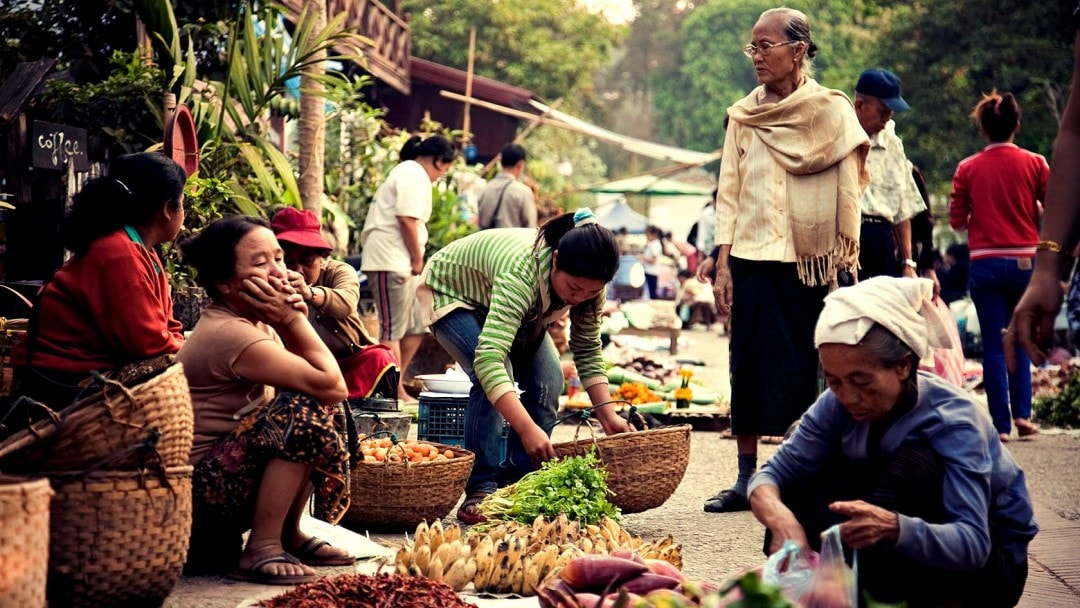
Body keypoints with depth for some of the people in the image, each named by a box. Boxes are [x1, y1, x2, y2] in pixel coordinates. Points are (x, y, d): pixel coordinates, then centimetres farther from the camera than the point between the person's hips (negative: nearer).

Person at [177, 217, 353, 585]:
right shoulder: (230, 335, -22)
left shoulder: (254, 323, 9)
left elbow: (315, 379, 3)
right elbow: (334, 388, -24)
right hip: (197, 495, -10)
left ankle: (288, 535, 12)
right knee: (302, 409, -24)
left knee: (315, 404, 9)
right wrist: (295, 321, -15)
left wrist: (295, 322, -9)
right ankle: (260, 550, -18)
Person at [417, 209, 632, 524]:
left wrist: (607, 415, -22)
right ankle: (480, 489, -21)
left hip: (519, 308, 6)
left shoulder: (586, 283, -24)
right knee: (494, 378, -29)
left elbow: (588, 351, -10)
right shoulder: (522, 271, -45)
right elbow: (489, 358, -53)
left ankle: (518, 482, -3)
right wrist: (527, 429, -61)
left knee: (548, 381, -13)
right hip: (450, 293, -6)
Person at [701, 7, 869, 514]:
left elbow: (848, 193, 0)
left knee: (812, 367, -1)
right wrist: (722, 264, 1)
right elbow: (729, 192, 8)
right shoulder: (744, 115, 8)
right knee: (749, 366, 3)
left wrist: (846, 263, -5)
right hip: (753, 259, 3)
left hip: (812, 260, -2)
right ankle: (746, 481, 11)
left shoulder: (833, 111, 1)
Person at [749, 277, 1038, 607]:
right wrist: (780, 517, -43)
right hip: (895, 565, 5)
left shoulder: (954, 420, -28)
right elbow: (776, 472, -18)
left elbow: (972, 543, -38)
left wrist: (894, 528, -58)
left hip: (988, 564, -5)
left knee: (913, 460, -31)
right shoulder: (838, 404, -12)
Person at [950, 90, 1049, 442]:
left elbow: (957, 221, 1)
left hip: (985, 264, -1)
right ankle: (1022, 413, 4)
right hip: (1025, 261, 1)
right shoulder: (1035, 164, -2)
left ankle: (1001, 424, 1)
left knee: (994, 346, 4)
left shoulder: (968, 169, -2)